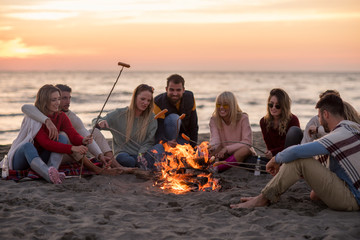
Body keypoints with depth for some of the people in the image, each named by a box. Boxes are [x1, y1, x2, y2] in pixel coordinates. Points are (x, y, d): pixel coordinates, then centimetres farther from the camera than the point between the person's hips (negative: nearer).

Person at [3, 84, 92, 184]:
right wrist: (72, 148, -39)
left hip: (40, 159, 5)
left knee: (62, 138, -18)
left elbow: (73, 135, -16)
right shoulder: (33, 117, -20)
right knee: (28, 145, -39)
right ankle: (49, 175, -65)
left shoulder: (61, 117, -2)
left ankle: (53, 169, -42)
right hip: (21, 158, -5)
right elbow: (46, 143, -30)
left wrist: (83, 140, -40)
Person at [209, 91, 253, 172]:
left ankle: (216, 168, -39)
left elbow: (247, 142, -18)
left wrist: (227, 148, -27)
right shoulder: (214, 120, -2)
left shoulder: (243, 118, -10)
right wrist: (211, 148, -41)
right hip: (224, 155, 3)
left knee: (245, 150, -37)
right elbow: (215, 140, -16)